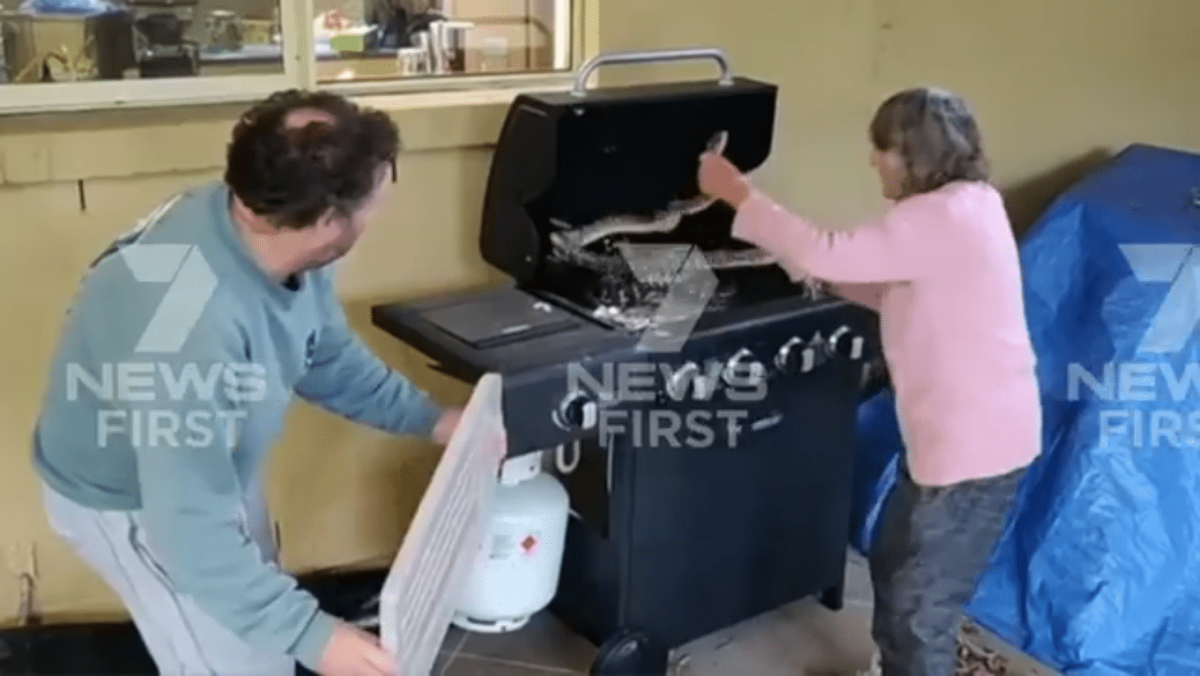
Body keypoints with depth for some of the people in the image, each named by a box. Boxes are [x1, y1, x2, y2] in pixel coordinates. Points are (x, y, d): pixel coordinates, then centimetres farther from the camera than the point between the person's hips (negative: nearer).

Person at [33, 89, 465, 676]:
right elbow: (191, 526, -38)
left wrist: (427, 419, -1)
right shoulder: (191, 328, -44)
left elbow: (329, 358, 2)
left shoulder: (272, 236, -18)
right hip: (129, 499, -8)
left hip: (210, 466, 8)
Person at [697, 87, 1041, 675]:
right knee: (894, 564, 25)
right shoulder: (963, 206, 10)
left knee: (921, 600, 6)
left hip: (974, 444, -10)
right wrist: (807, 261, 5)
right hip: (961, 432, 10)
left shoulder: (943, 216, -23)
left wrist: (736, 192, -17)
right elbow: (893, 293, 15)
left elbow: (828, 255, -26)